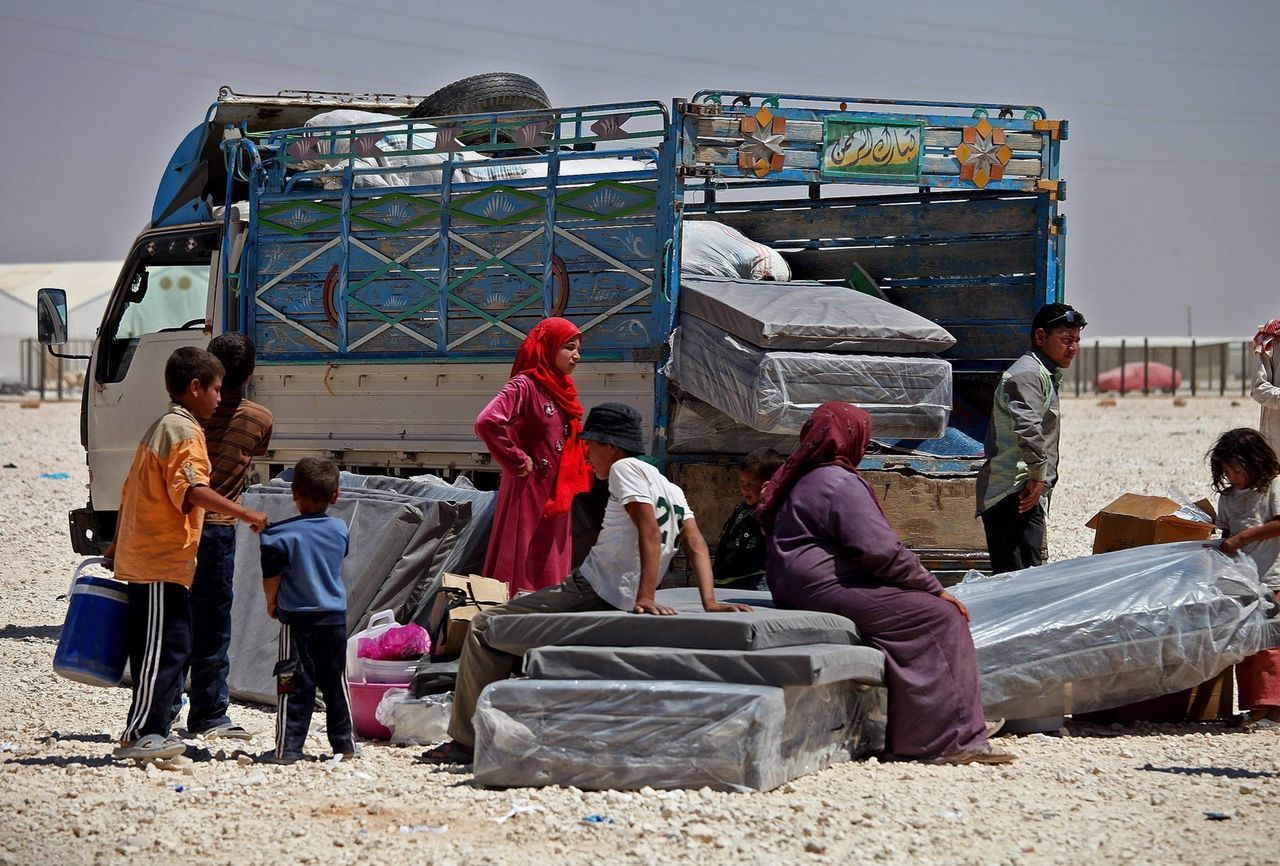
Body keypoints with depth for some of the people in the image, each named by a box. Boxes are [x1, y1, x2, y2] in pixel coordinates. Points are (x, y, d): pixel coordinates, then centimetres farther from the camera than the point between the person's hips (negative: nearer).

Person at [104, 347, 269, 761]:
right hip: (164, 560, -10)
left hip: (140, 554, 10)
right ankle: (140, 735, -12)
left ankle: (151, 732, 14)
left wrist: (117, 544, 32)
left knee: (169, 647, 12)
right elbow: (192, 490, -25)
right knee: (163, 649, -10)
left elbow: (132, 490, 26)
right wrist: (244, 513, -26)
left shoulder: (159, 428, 20)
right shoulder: (184, 432, -11)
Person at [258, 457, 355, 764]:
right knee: (336, 684, 13)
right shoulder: (339, 529, 2)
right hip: (335, 617, 4)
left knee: (295, 687, -1)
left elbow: (271, 579, -10)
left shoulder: (282, 535, -13)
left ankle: (288, 748, -2)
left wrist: (271, 603, 8)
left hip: (297, 618, -4)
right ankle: (344, 744, 18)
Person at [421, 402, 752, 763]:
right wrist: (709, 604, -3)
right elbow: (697, 546, 7)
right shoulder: (672, 490, 19)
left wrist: (645, 598, -28)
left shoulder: (625, 468, -7)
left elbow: (649, 531, -21)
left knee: (485, 628, -4)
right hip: (619, 603, 10)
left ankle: (466, 741, -9)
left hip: (593, 593, -10)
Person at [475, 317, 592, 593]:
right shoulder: (524, 386, -12)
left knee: (552, 575, 9)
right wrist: (518, 461, -18)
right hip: (530, 491, -8)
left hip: (556, 496, 8)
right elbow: (488, 422, -27)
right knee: (526, 572, -8)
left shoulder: (562, 389, 13)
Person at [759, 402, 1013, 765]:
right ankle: (953, 741, -17)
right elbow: (880, 550, -19)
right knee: (941, 617, -12)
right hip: (827, 589, -11)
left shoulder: (800, 481, 21)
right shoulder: (840, 482, -11)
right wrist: (936, 588, -9)